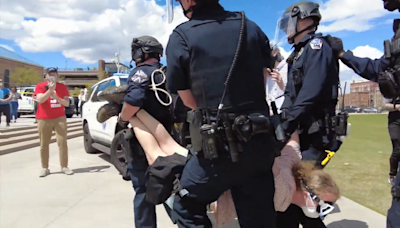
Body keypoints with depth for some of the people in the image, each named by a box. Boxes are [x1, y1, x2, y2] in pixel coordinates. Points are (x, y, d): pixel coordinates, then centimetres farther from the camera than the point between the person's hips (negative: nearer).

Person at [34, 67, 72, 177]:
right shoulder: (40, 86, 2)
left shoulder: (62, 87, 7)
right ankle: (44, 168, 9)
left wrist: (56, 96, -14)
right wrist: (50, 90, -24)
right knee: (44, 144, 2)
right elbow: (40, 99, -15)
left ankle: (64, 167, 2)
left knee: (62, 142, -4)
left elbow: (67, 103, 1)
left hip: (60, 118, 1)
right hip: (44, 119, -1)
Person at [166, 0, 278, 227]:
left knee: (187, 206, 20)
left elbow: (190, 101, 1)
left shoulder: (181, 38, -5)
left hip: (217, 147, -5)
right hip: (260, 142, 5)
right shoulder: (251, 27, 9)